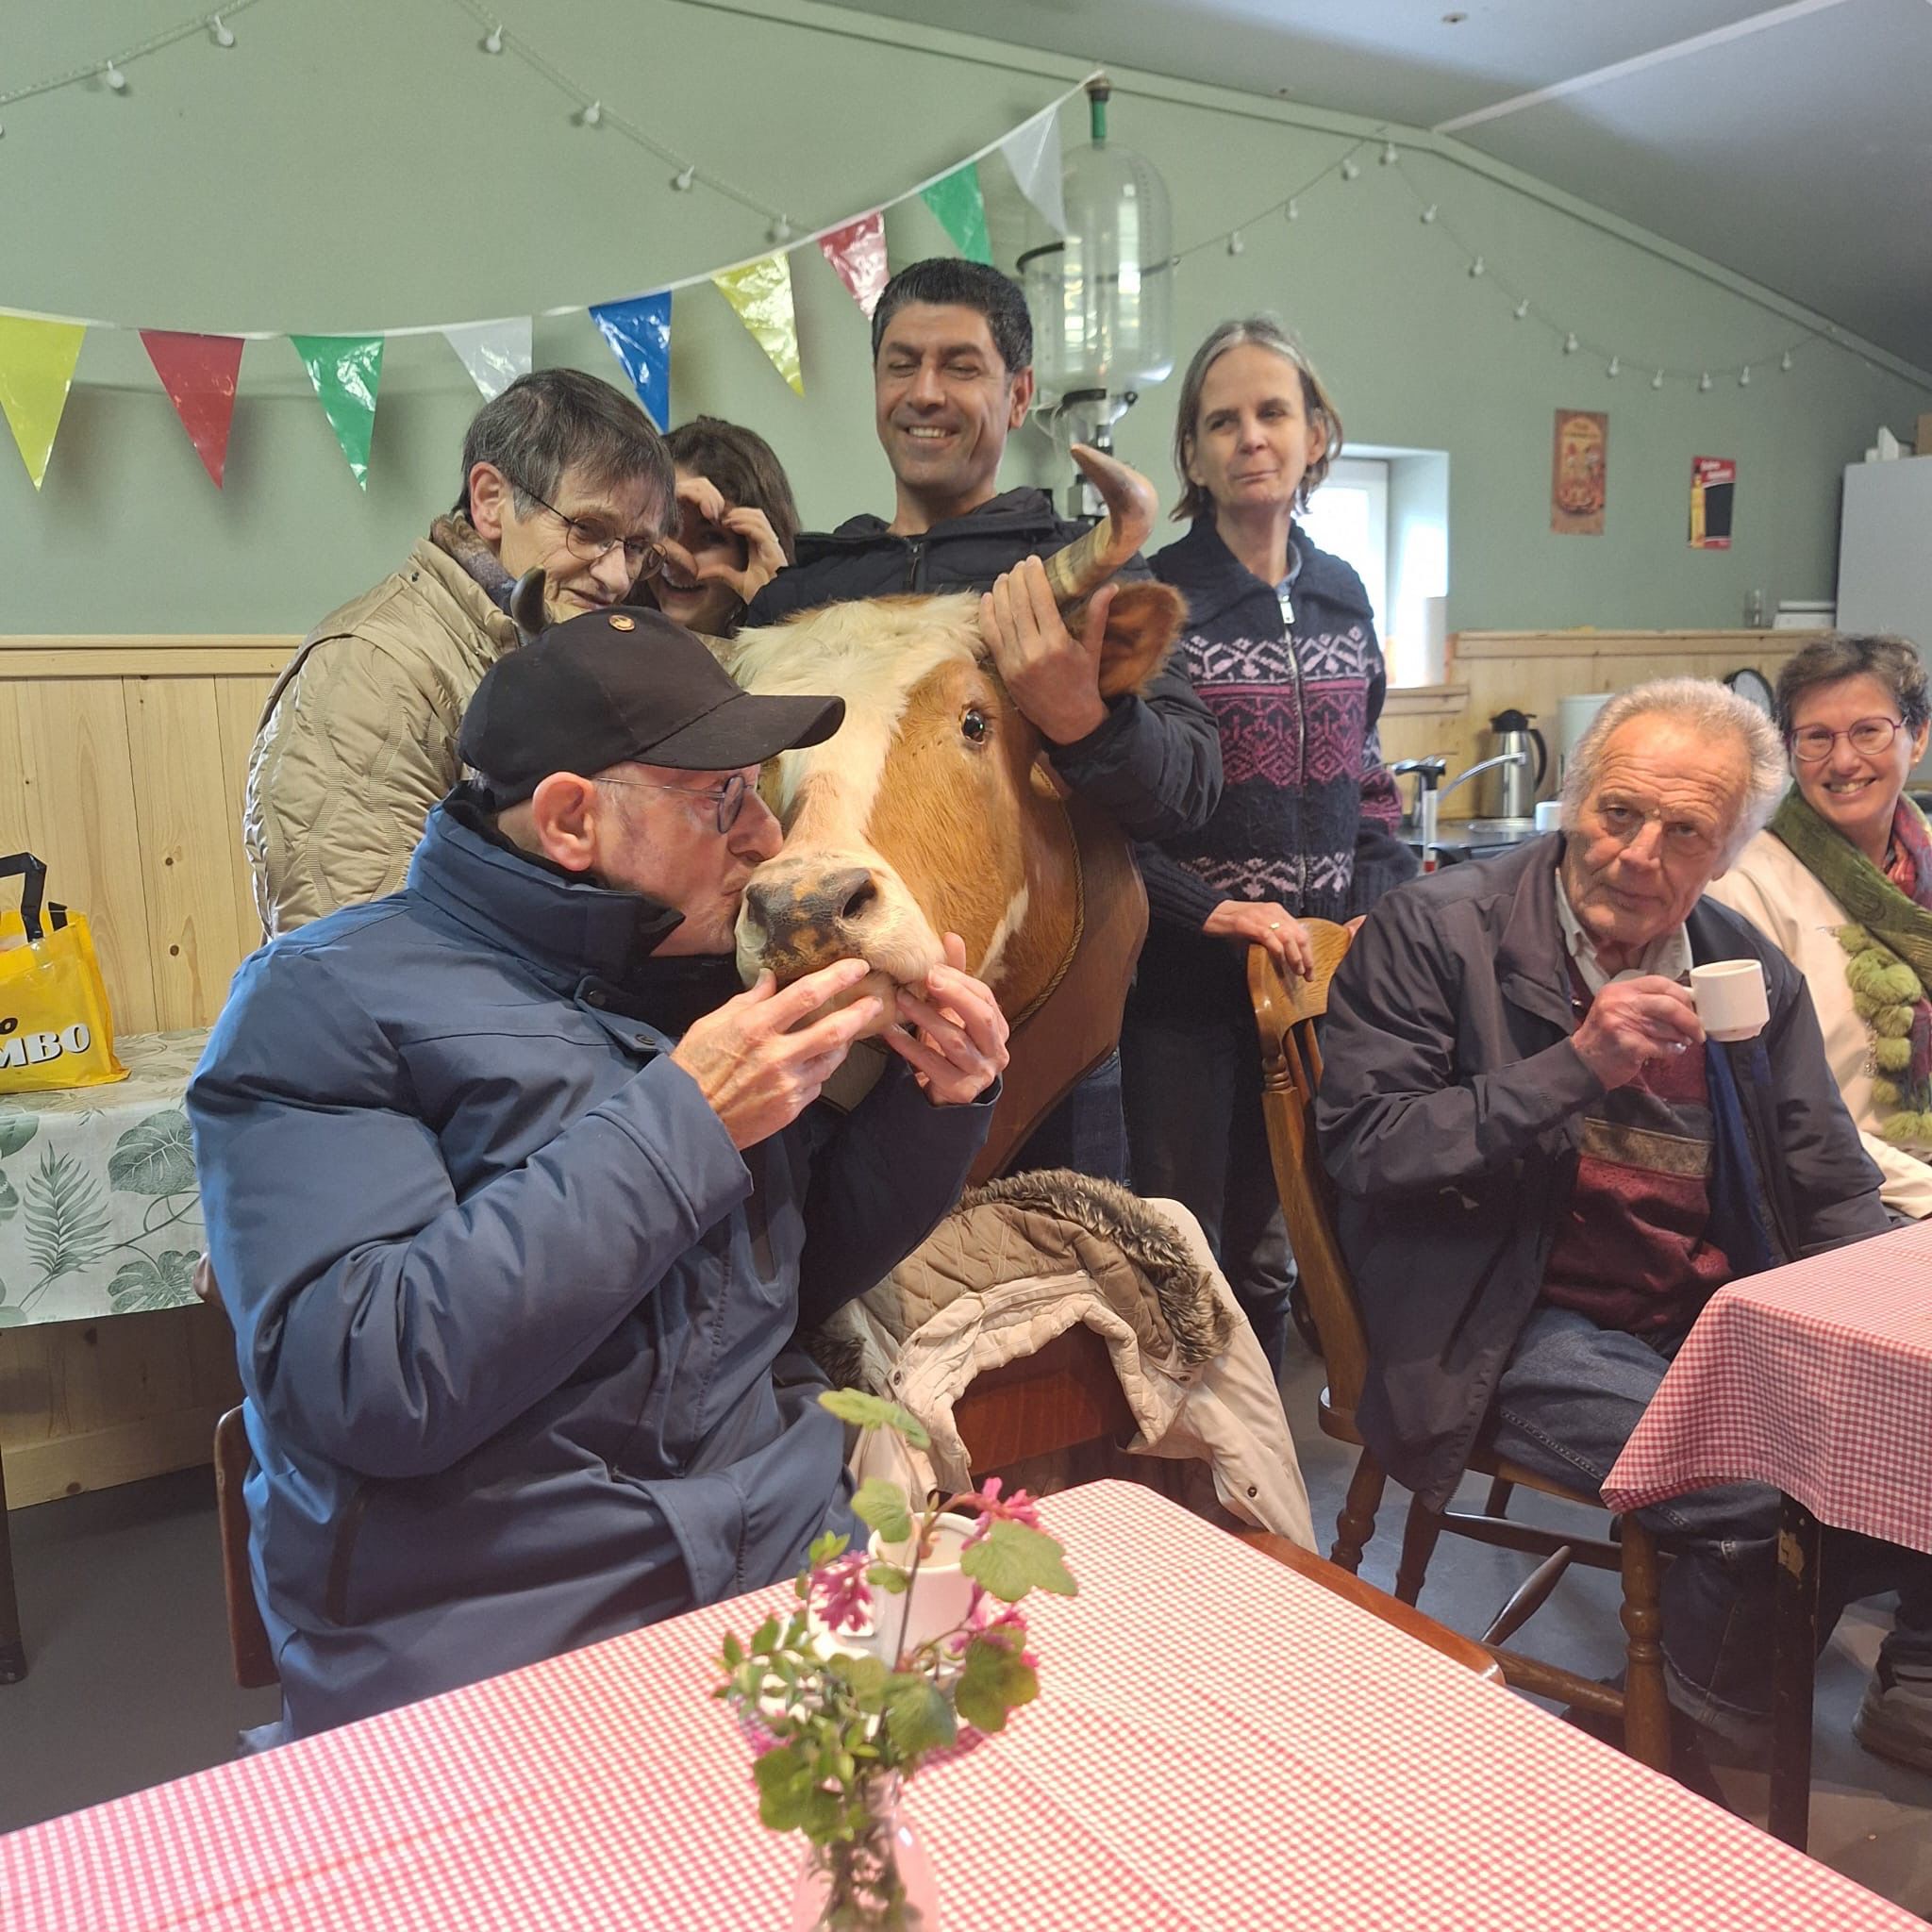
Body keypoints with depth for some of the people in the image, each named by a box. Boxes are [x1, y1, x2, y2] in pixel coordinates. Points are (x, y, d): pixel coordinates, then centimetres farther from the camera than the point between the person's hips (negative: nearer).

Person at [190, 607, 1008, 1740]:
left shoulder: (707, 979, 10)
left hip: (795, 1559, 5)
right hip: (480, 1647, -4)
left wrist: (934, 1103, 0)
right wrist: (678, 1127, -21)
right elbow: (360, 1383, -21)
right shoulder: (325, 1000, -8)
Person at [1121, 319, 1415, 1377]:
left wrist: (1379, 910, 4)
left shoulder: (1340, 595, 11)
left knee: (1268, 1249, 15)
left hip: (1314, 972, 5)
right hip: (1185, 974, -5)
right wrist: (1209, 908, -20)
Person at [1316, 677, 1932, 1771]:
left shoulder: (1753, 972, 10)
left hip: (1719, 1320, 6)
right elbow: (1364, 1149, -14)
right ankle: (1701, 1722, 7)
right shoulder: (1435, 932, -6)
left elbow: (1835, 1193, 15)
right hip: (1524, 1332, -6)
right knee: (1758, 1483, -25)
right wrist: (1574, 1067, -21)